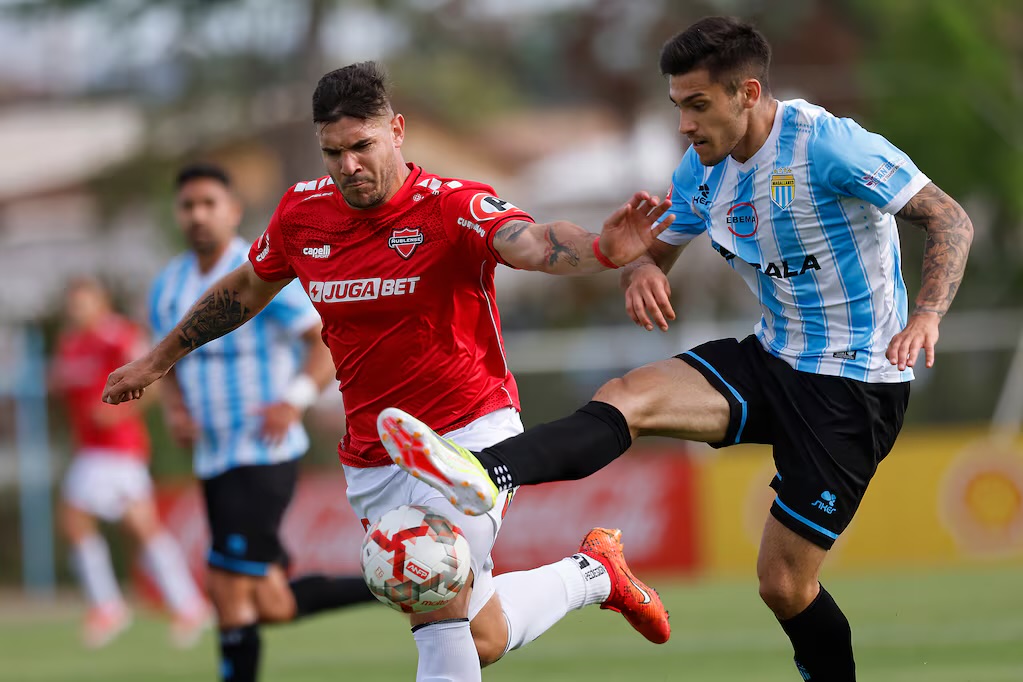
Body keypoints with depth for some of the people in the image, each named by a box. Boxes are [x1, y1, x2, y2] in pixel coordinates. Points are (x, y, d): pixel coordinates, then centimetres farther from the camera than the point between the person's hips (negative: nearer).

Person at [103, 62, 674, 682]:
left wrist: (601, 251, -59)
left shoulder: (452, 206, -16)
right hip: (374, 462, 5)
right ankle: (592, 573, 36)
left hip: (471, 431, -5)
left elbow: (534, 243, -37)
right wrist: (159, 360, 28)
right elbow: (246, 288, 19)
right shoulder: (303, 212, 0)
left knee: (437, 603, -27)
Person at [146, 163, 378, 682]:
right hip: (213, 460, 8)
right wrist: (174, 410, 1)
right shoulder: (167, 288, 10)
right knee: (274, 607, 10)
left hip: (264, 458, -8)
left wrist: (294, 401, -25)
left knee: (229, 586, -15)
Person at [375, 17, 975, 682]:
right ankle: (482, 474, -37)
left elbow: (951, 221, -16)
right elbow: (653, 248, 15)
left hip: (855, 386, -6)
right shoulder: (703, 169, 3)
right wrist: (640, 269, -11)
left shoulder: (828, 145, -19)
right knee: (628, 395, -19)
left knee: (786, 582, -6)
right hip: (772, 358, 6)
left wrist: (927, 315, -32)